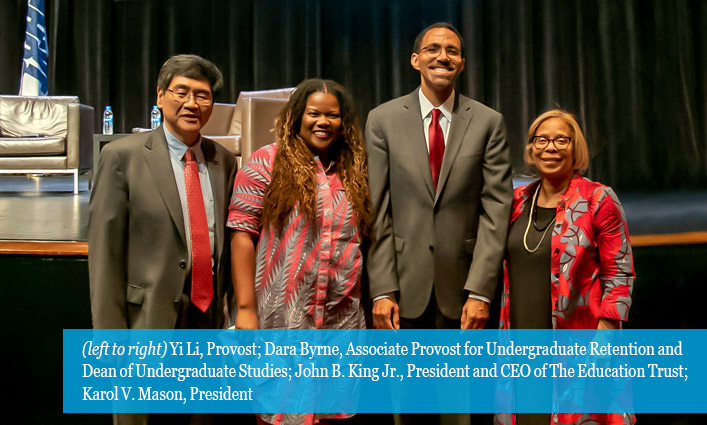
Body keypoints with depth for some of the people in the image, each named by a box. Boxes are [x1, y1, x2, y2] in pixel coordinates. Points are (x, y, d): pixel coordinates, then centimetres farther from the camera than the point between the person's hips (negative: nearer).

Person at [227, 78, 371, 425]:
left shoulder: (353, 172, 11)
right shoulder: (266, 162, -1)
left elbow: (361, 241, 15)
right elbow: (242, 234, -6)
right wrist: (245, 309, -12)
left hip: (342, 320, 4)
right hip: (281, 318, -3)